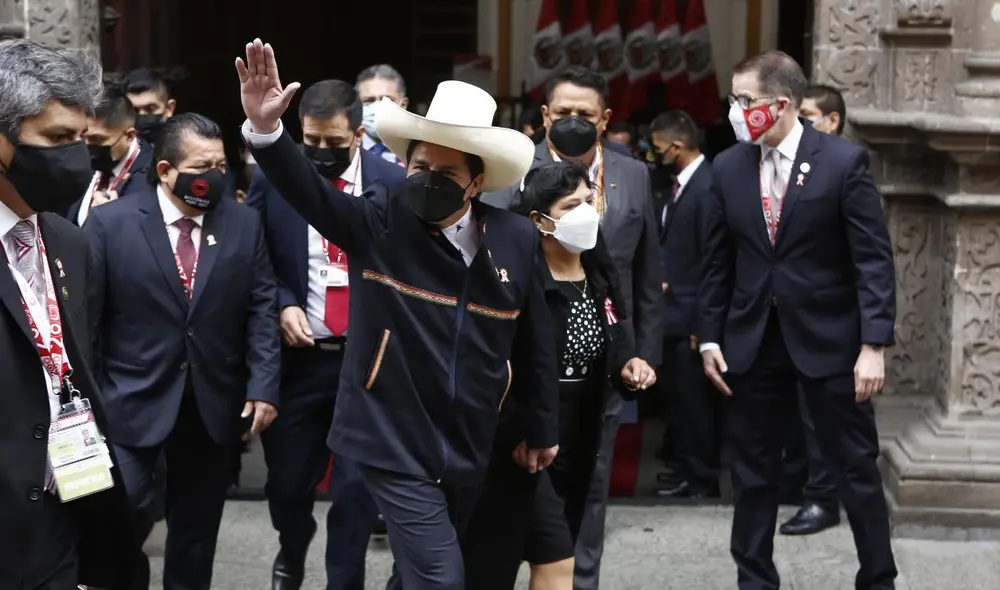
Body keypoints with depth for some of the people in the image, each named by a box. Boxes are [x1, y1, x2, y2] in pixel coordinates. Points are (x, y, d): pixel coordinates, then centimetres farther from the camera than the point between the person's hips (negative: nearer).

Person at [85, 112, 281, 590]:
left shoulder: (244, 223, 3)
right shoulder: (110, 221, -6)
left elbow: (261, 310, 2)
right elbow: (87, 316, -5)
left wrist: (263, 386, -7)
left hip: (213, 404, 3)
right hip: (132, 400, -3)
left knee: (197, 527, 13)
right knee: (127, 516, -5)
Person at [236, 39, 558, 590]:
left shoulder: (515, 238, -2)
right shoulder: (379, 221, -9)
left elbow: (533, 342, 6)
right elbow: (306, 187, -24)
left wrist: (541, 430, 14)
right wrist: (265, 129, -43)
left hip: (466, 447, 4)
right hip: (394, 441, -4)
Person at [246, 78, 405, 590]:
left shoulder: (394, 183, -4)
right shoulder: (273, 178, -2)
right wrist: (282, 305, -10)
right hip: (298, 356, 1)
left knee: (358, 486, -2)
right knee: (288, 480, 12)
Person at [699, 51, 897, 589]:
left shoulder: (845, 161, -9)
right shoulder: (728, 166, 3)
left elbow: (874, 259, -10)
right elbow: (718, 261, 9)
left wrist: (873, 344, -15)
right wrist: (710, 337, 5)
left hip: (828, 338, -3)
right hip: (752, 339, 4)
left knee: (856, 468, 6)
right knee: (753, 471, 11)